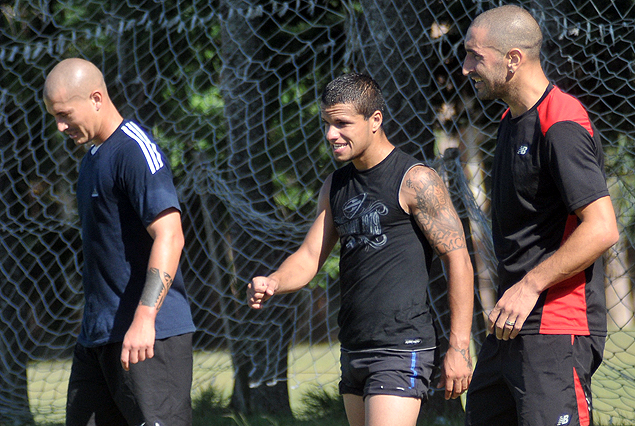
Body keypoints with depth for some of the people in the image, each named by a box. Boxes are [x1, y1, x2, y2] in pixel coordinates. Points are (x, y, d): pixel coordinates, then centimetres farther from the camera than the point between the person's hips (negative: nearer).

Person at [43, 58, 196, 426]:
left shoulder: (135, 151, -13)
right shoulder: (93, 157, 18)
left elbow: (169, 237, -23)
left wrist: (144, 319, -30)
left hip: (149, 336, -10)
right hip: (96, 336, 10)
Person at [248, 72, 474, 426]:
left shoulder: (415, 181, -8)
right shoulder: (336, 186, 14)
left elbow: (458, 259, -9)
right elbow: (310, 256, 15)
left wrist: (459, 347, -14)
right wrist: (273, 284, -9)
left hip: (402, 349, -8)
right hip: (354, 350, 8)